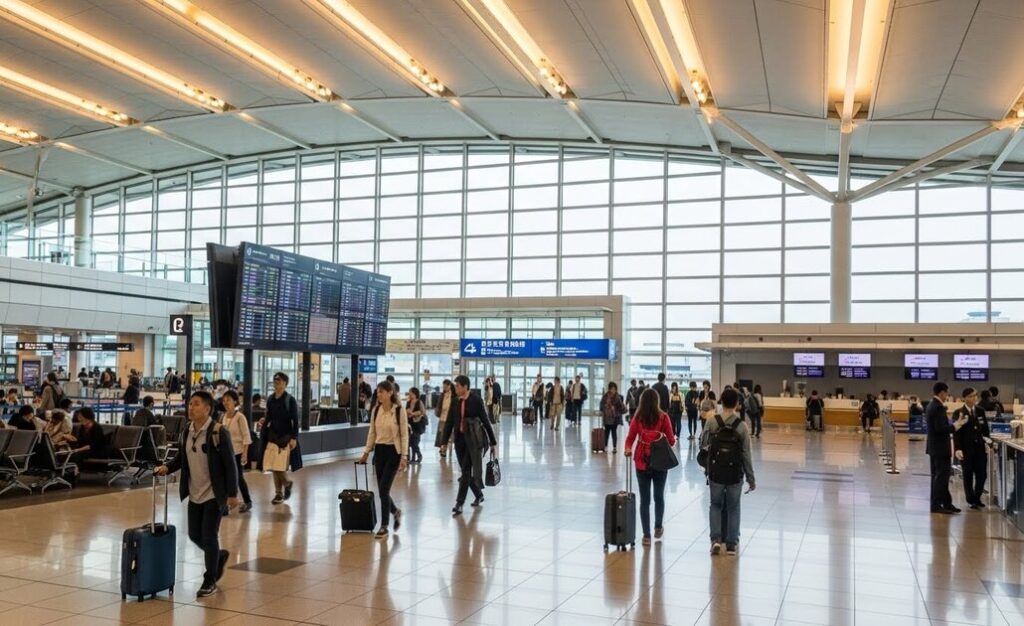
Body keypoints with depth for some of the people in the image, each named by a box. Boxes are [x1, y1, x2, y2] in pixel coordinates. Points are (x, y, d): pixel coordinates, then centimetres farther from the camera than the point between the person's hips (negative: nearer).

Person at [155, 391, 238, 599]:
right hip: (195, 494, 7)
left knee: (209, 537, -2)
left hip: (214, 495, -7)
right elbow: (181, 457, 18)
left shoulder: (217, 432, -16)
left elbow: (230, 464, -15)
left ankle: (210, 581, 14)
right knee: (194, 535, 12)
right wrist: (167, 467, -3)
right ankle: (219, 557, 40)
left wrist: (232, 493, -15)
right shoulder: (186, 432, 3)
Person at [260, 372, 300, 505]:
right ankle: (278, 493, 17)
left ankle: (287, 484, 20)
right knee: (273, 467, 6)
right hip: (272, 436, 5)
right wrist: (264, 422, -4)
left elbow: (295, 421, -8)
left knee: (280, 466, -9)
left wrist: (294, 438, -12)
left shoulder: (290, 400, -8)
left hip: (285, 437, -5)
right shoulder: (270, 399, 7)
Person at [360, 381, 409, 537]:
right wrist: (366, 452, 11)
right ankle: (396, 512, 35)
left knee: (384, 489, -9)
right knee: (382, 490, 7)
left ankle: (384, 526, 2)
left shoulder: (399, 411, -11)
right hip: (379, 451, 5)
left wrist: (404, 456, -14)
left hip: (393, 452, -5)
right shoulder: (376, 410, 4)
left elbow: (404, 435, -10)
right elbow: (372, 433, 12)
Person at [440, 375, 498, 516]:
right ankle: (479, 495, 30)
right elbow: (449, 422, 8)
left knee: (466, 471, -7)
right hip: (460, 439, 5)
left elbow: (485, 421, -6)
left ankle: (459, 503, -2)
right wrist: (445, 442, 5)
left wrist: (493, 442, -3)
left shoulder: (476, 400, -9)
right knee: (465, 470, 10)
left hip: (473, 439, -5)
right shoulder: (455, 401, 4)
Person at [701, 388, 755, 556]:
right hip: (735, 473, 0)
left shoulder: (712, 423, -9)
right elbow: (746, 454, -5)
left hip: (716, 471, 0)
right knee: (733, 507, 13)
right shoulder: (742, 426, -9)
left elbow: (703, 444, -4)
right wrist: (751, 478, 3)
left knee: (716, 505, 16)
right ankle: (731, 544, 17)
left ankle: (716, 539, 1)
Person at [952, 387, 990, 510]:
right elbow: (956, 432, -9)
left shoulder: (980, 411, 8)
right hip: (966, 449, -4)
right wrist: (957, 449, -17)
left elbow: (985, 429, 13)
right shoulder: (958, 413, -6)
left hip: (980, 448, 4)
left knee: (982, 474, 3)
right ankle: (971, 501, 17)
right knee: (968, 476, 5)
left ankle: (977, 498, 22)